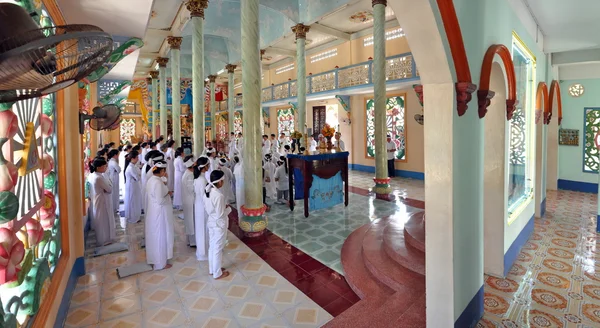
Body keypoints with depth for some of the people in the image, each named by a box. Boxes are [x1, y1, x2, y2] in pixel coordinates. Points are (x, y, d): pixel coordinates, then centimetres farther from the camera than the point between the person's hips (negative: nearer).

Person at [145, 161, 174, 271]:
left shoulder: (151, 180, 5)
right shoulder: (158, 182, -25)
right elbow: (160, 201, -27)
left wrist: (164, 186, 5)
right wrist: (168, 194, -11)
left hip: (153, 212, 10)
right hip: (160, 213, -10)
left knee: (154, 236, 21)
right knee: (160, 237, 4)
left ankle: (153, 258, 38)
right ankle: (160, 263, 18)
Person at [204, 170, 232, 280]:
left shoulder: (208, 191, -2)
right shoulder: (219, 196, -29)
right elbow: (220, 215, -25)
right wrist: (228, 208, -8)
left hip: (211, 222, 8)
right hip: (219, 224, -8)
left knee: (212, 246, 21)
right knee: (218, 249, 7)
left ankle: (212, 269, 38)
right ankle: (217, 273, 24)